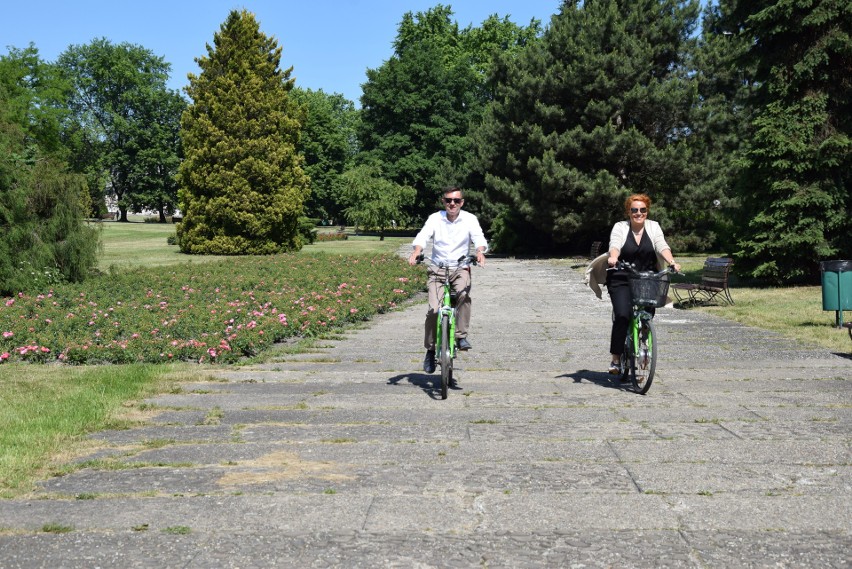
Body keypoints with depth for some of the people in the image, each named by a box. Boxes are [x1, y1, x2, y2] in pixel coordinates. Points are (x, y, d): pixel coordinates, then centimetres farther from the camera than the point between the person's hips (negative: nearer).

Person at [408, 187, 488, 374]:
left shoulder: (470, 219, 0)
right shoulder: (435, 218, 0)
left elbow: (479, 237, -14)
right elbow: (423, 236, -13)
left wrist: (480, 251, -37)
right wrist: (416, 252, -35)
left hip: (460, 269, 0)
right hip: (437, 270, 0)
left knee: (463, 294, -32)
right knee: (433, 310, -13)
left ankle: (461, 336, -18)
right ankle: (430, 350, 4)